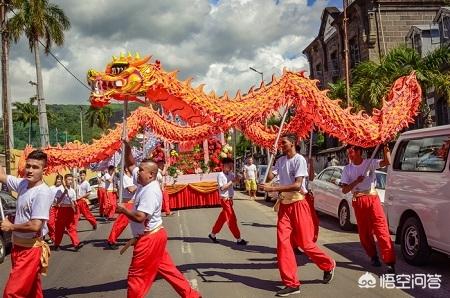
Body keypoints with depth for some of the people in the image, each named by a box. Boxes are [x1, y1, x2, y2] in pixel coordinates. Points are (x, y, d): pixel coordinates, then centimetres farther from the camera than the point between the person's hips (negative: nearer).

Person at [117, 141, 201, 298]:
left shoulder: (151, 191, -23)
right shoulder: (144, 182, 5)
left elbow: (139, 217, -31)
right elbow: (130, 165, 16)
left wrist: (123, 210, -15)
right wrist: (127, 148, -1)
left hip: (150, 238, -10)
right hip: (152, 236, 10)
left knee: (137, 276, 2)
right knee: (167, 268, 15)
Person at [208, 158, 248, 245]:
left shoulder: (231, 174, 7)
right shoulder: (220, 175, -12)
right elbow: (222, 187, -18)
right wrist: (232, 181, -19)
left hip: (230, 199, 7)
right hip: (225, 199, -7)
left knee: (222, 218, 15)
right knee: (232, 219, -5)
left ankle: (212, 234, 29)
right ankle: (238, 239, 0)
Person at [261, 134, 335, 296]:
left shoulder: (299, 160, -13)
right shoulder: (280, 160, 9)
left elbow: (297, 185, -22)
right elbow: (269, 176, 4)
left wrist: (273, 188, -25)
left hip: (298, 204, -6)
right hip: (284, 205, 6)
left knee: (305, 243, 0)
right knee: (282, 242, -2)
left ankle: (328, 265, 27)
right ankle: (291, 283, 3)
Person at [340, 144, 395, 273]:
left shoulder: (370, 163, 1)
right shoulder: (347, 169, 7)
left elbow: (387, 162, -15)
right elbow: (344, 190, 2)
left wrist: (386, 149, -29)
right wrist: (356, 181, -12)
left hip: (372, 199, -3)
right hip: (358, 202, 3)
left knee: (381, 229, -11)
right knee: (364, 232, 9)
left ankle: (390, 262, -13)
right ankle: (373, 256, 30)